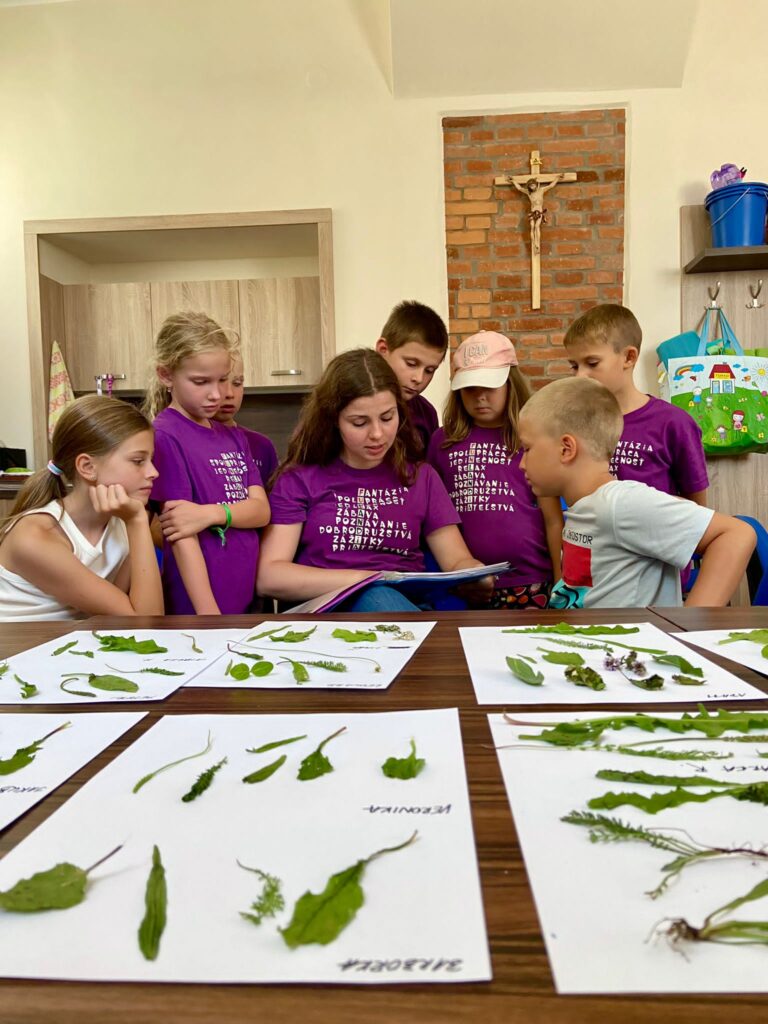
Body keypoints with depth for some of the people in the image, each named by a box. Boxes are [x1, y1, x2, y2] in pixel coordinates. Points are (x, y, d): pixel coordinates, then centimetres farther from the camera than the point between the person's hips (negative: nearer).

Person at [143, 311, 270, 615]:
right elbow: (181, 537, -16)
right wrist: (210, 615, -20)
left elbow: (261, 510, -1)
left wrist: (211, 513, -19)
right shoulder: (165, 437, -11)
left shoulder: (233, 438, 10)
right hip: (195, 609, -6)